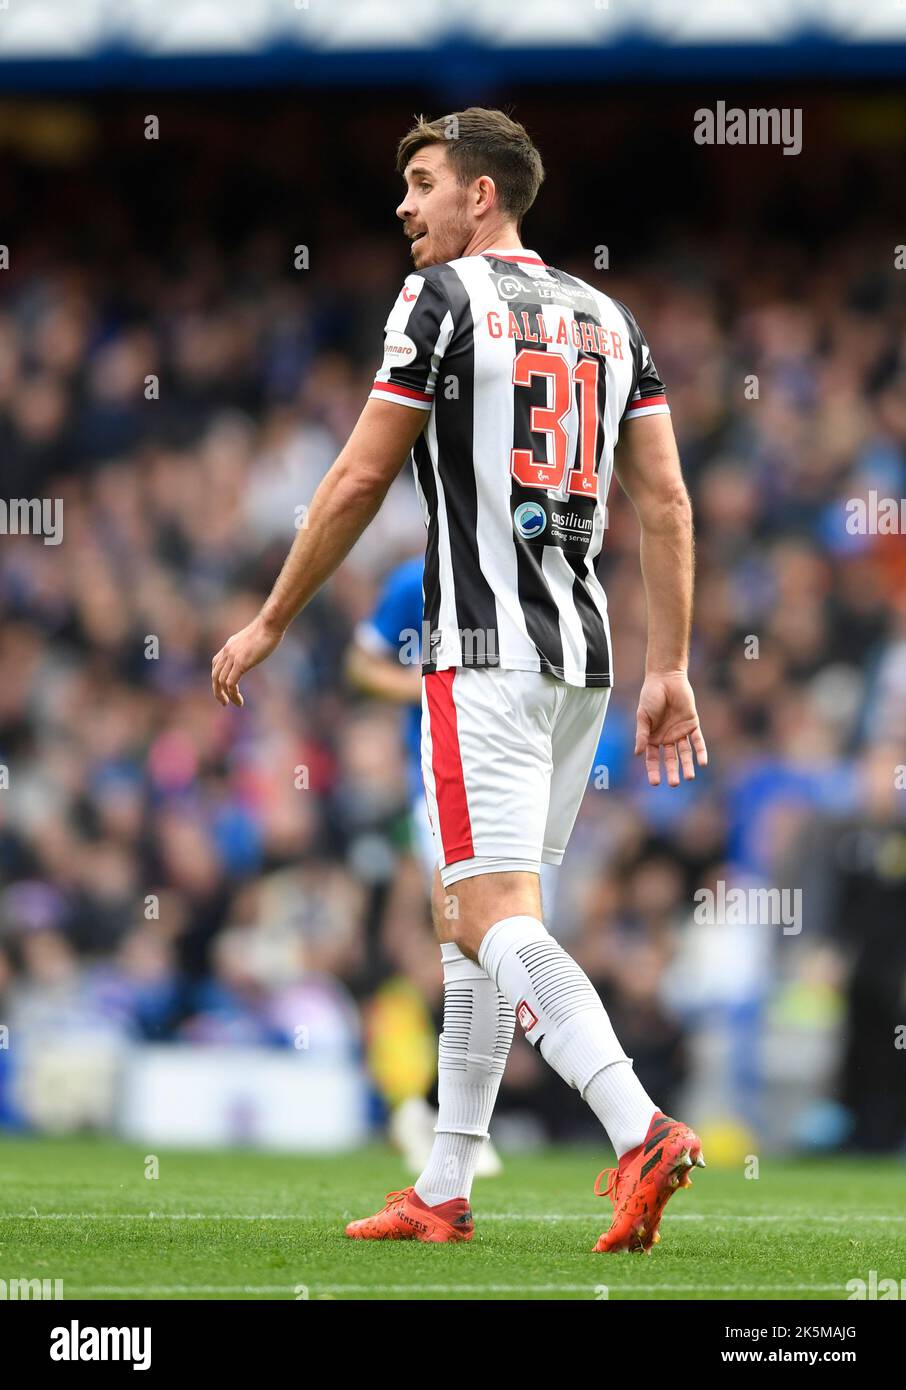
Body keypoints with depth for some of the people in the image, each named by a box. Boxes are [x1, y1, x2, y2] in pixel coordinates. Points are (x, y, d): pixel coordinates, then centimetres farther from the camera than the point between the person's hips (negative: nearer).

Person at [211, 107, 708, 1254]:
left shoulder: (445, 300, -5)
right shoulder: (606, 317, 16)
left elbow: (359, 483, -5)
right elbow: (665, 502, 11)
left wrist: (268, 625, 4)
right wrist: (669, 671, 12)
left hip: (485, 646, -8)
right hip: (582, 651, 8)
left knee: (494, 919, -13)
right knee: (466, 913, 14)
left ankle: (641, 1131, -31)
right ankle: (442, 1194, 15)